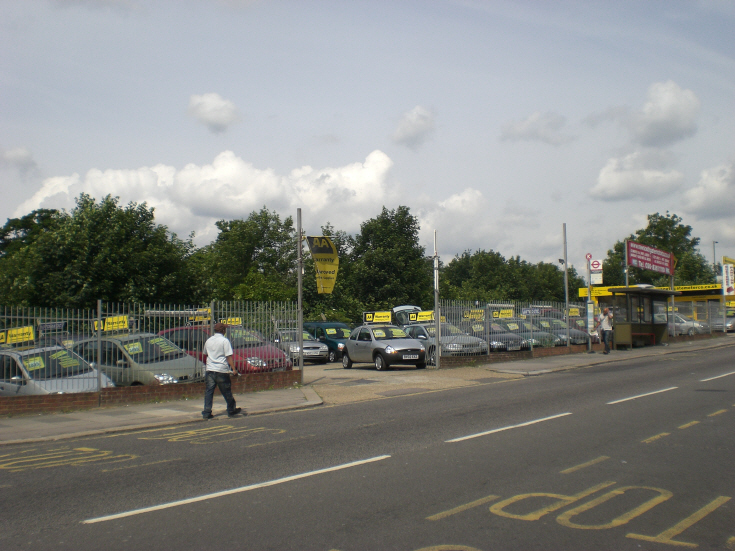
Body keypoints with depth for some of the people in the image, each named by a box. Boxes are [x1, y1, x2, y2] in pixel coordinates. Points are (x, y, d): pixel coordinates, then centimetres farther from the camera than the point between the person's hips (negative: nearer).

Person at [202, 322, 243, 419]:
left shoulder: (208, 340, 10)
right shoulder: (225, 341, -8)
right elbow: (229, 356, -12)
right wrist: (233, 369, -10)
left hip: (210, 369, 5)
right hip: (221, 370, -4)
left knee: (209, 391, 5)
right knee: (227, 392, 8)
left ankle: (207, 412, 1)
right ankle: (231, 410, 20)